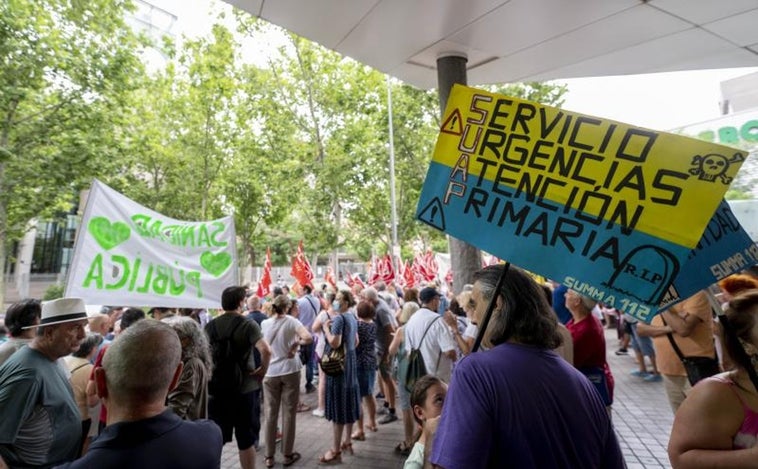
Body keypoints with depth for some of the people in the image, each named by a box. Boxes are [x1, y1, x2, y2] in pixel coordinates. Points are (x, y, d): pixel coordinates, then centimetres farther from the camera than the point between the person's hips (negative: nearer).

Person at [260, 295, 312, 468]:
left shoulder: (265, 323, 0)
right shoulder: (291, 321, -10)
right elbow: (308, 338, -24)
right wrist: (296, 344, -5)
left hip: (270, 373, 3)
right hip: (290, 372, -3)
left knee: (271, 414, 12)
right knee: (289, 413, 9)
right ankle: (287, 455, 20)